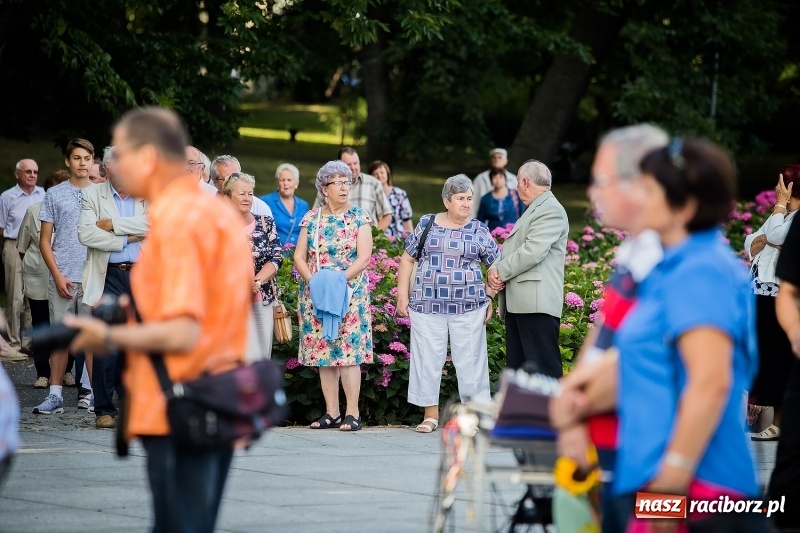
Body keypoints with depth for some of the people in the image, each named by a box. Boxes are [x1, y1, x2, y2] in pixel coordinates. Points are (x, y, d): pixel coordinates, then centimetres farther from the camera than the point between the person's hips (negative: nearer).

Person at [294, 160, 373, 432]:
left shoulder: (359, 216, 1)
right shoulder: (312, 218, 8)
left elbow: (364, 256, -7)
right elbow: (299, 256, 6)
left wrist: (340, 279, -17)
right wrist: (312, 279, -11)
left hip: (350, 292, -3)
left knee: (349, 350, -9)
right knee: (322, 351, 3)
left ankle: (352, 413, -8)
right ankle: (331, 412, 8)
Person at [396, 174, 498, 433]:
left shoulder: (479, 230, 4)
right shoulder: (427, 224, 5)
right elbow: (407, 259, 9)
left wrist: (489, 296, 1)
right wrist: (402, 296, 4)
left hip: (468, 306, -1)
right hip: (427, 305, 1)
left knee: (469, 360, -1)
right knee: (428, 359, 3)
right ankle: (430, 414, 13)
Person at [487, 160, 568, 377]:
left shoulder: (551, 210, -8)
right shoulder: (531, 211, 25)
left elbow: (533, 251, -19)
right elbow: (511, 247, 22)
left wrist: (501, 272, -9)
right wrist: (495, 269, 1)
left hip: (536, 303, -10)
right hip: (518, 303, 10)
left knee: (543, 368, -12)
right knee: (517, 367, 12)